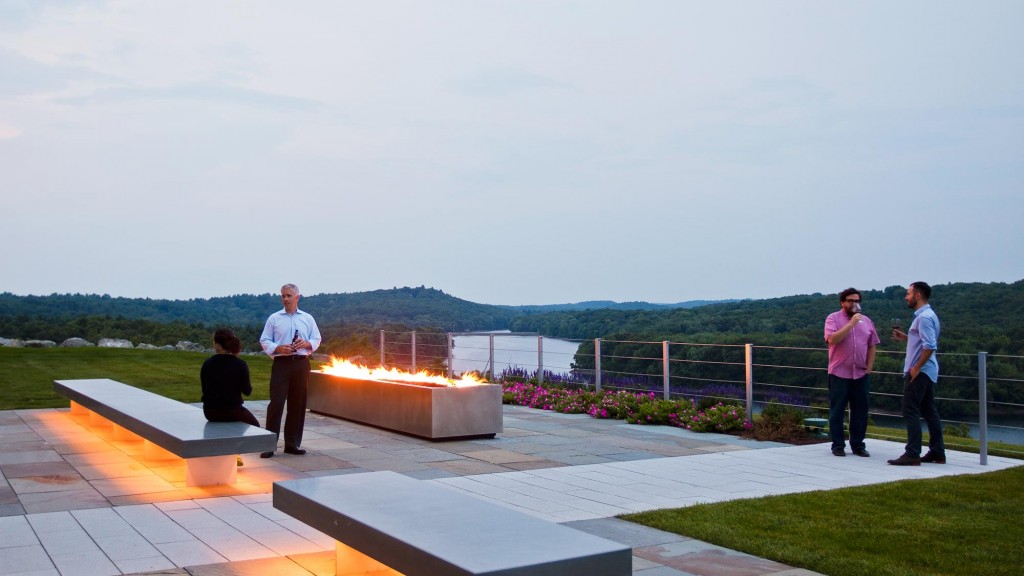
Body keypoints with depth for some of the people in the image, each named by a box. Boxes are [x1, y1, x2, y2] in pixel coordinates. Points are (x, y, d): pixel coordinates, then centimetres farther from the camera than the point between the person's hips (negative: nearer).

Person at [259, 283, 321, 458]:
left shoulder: (308, 319, 11)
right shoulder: (274, 319, 6)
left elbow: (317, 340, 12)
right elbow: (264, 341, 4)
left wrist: (307, 343, -9)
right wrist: (279, 348, -13)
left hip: (301, 364, 2)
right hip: (281, 363, -2)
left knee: (298, 404, 6)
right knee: (276, 403, -8)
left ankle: (292, 443, 15)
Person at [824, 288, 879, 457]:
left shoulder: (866, 321, 12)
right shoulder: (833, 318, -2)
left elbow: (872, 346, 14)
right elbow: (832, 339, -18)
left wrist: (869, 367, 6)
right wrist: (851, 323, -18)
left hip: (861, 374, 4)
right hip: (839, 373, -4)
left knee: (860, 411, 7)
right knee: (837, 411, 1)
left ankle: (858, 445, 16)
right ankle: (838, 445, 9)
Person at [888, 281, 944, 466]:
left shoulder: (924, 317, -17)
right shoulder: (926, 315, 15)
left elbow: (930, 346, -25)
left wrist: (916, 368, -21)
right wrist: (905, 338, 13)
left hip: (919, 372, -10)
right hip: (927, 372, 10)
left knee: (911, 411, -8)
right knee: (929, 411, 13)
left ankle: (912, 454, -7)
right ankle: (937, 452, 18)